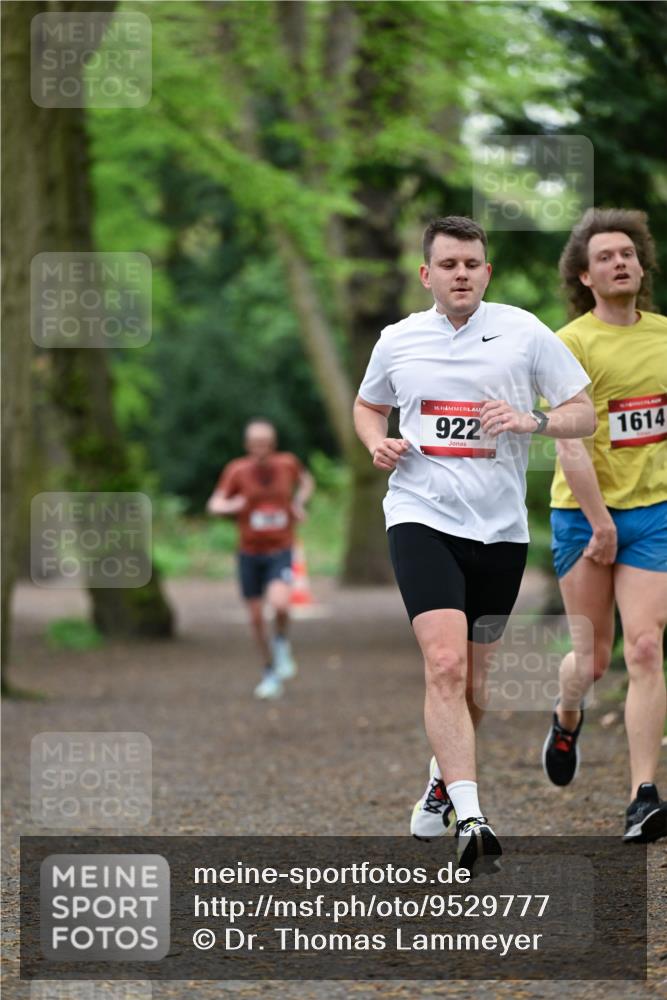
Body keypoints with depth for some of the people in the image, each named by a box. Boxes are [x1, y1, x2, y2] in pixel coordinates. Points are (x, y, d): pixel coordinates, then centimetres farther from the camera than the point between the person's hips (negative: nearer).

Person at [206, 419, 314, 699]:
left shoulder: (288, 463, -1)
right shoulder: (237, 470, -6)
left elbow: (306, 481, 21)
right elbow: (214, 504, -12)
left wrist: (299, 502, 2)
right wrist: (231, 505, -34)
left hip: (280, 551, -1)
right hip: (250, 552, 1)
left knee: (279, 603, -27)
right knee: (256, 616, 6)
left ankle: (282, 643, 4)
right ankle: (271, 673, 25)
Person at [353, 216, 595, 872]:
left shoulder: (523, 332, 0)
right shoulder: (398, 340, 6)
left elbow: (584, 414, 3)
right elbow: (368, 406, 25)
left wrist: (532, 421, -16)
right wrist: (378, 444, 2)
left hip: (499, 528, 1)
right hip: (421, 518, -1)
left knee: (471, 681, 11)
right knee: (445, 664, -20)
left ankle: (444, 779, 41)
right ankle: (470, 819, -25)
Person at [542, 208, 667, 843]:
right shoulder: (572, 343, -9)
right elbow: (570, 444, -14)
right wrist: (600, 525, -17)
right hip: (583, 513, -3)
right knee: (592, 658, 5)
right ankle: (567, 721, 40)